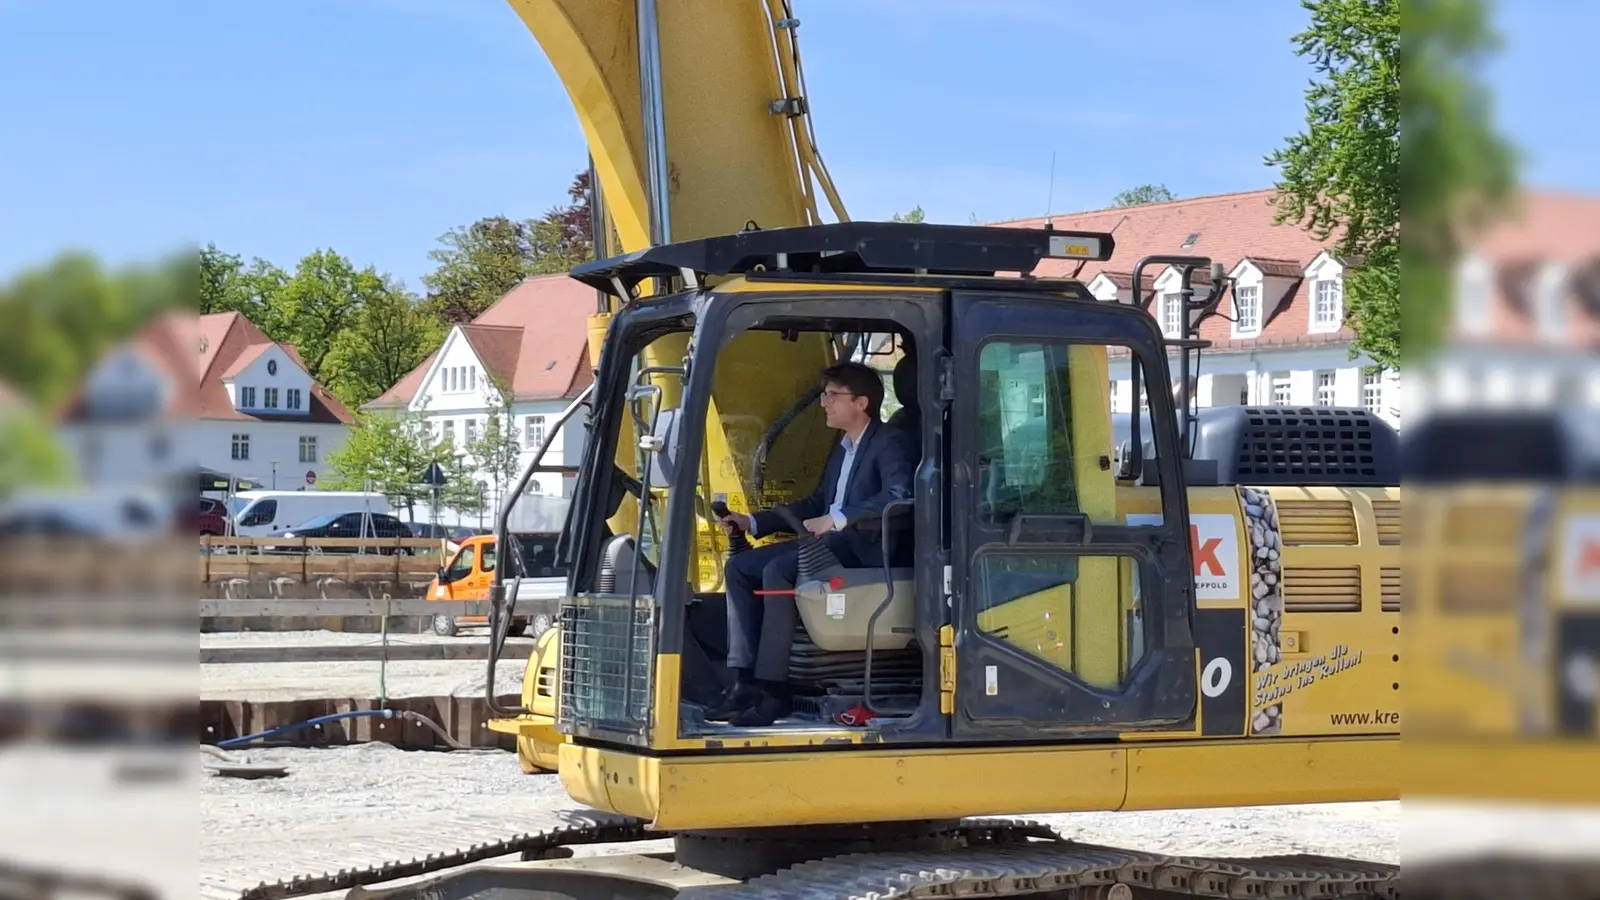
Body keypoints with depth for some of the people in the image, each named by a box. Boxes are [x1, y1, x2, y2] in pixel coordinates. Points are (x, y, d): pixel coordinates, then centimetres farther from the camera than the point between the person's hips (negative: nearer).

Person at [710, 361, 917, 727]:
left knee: (777, 571, -30)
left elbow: (899, 495, -26)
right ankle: (746, 681, -10)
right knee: (739, 567, -2)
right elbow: (817, 503, 27)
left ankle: (774, 690, -26)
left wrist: (837, 519, -29)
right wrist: (754, 522, 19)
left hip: (865, 547, -10)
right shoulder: (842, 449, 23)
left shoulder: (891, 443, -7)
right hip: (832, 542, 10)